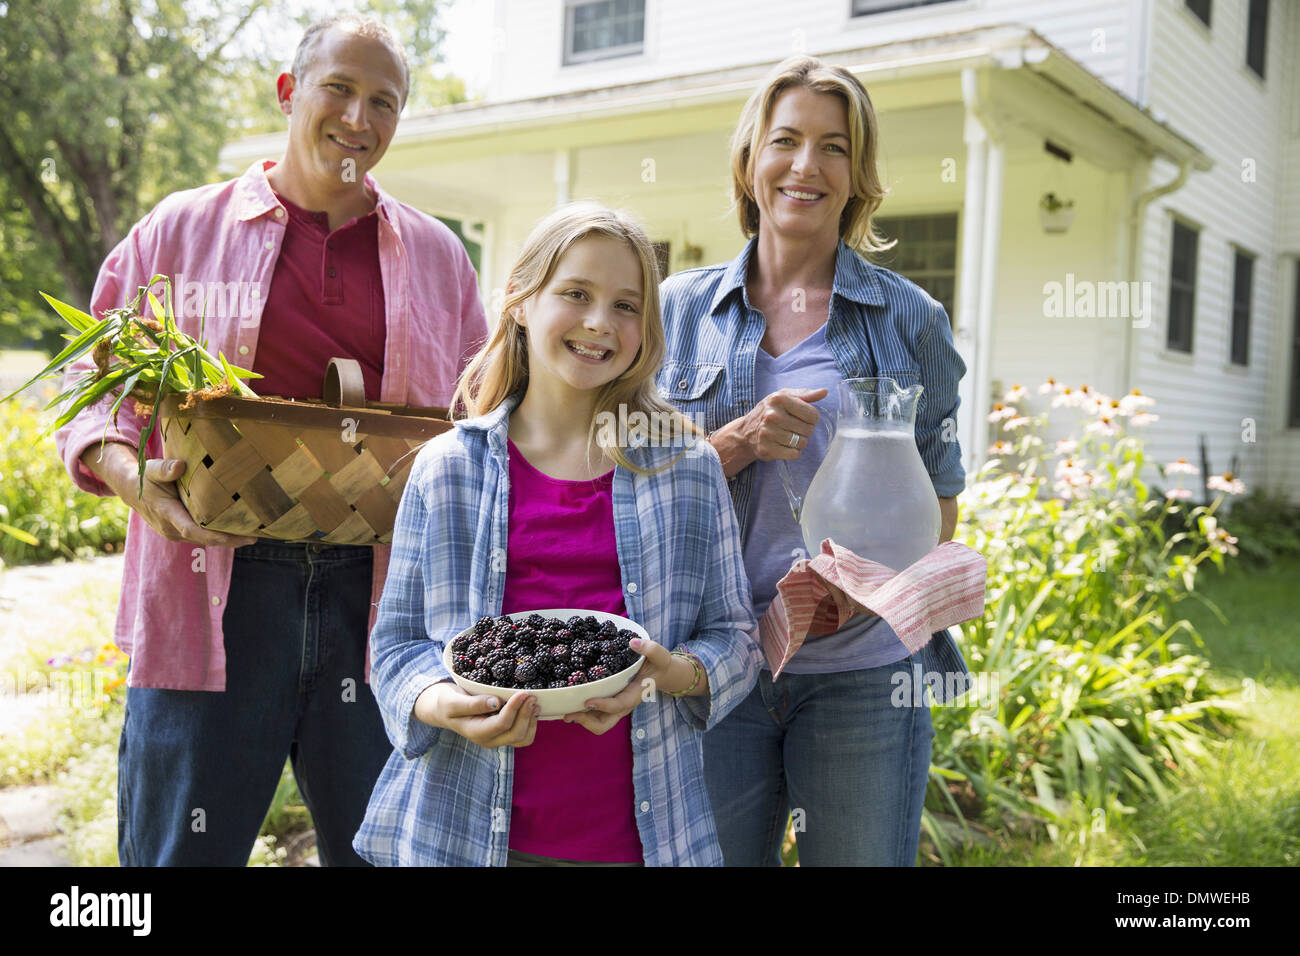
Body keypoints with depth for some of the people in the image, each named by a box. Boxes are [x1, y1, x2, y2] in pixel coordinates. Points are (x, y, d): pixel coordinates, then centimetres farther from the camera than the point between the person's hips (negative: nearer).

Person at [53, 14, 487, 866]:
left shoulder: (435, 254, 12)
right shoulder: (181, 230, 8)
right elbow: (98, 390, 9)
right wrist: (131, 475, -11)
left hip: (383, 595, 2)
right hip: (215, 590, -1)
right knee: (179, 847, 6)